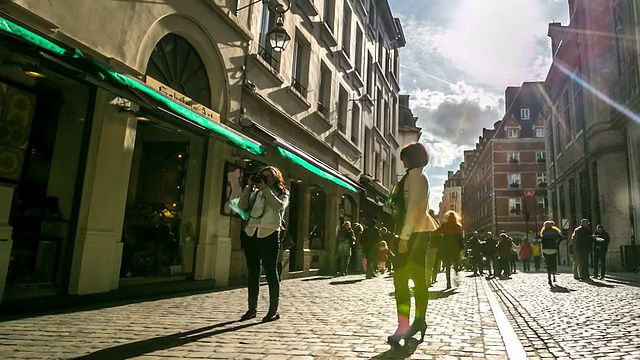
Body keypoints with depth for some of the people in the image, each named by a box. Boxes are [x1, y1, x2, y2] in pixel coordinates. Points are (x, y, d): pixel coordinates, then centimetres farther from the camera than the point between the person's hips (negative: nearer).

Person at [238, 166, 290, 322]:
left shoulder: (282, 193, 9)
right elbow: (242, 206, 6)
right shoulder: (257, 193, 18)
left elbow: (279, 206, -13)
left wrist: (265, 189, -10)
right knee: (252, 272, 8)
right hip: (251, 234, 5)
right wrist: (249, 187, 1)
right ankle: (252, 308, 16)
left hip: (269, 235, -4)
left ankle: (273, 310, 3)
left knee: (270, 272, -3)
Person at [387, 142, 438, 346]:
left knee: (401, 278, -11)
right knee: (418, 278, 11)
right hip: (419, 231, 10)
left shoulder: (414, 175, -8)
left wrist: (404, 236, -22)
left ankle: (403, 327, -11)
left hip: (415, 232, -10)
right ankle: (420, 321, 18)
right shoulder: (418, 177, 22)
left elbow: (413, 207, -19)